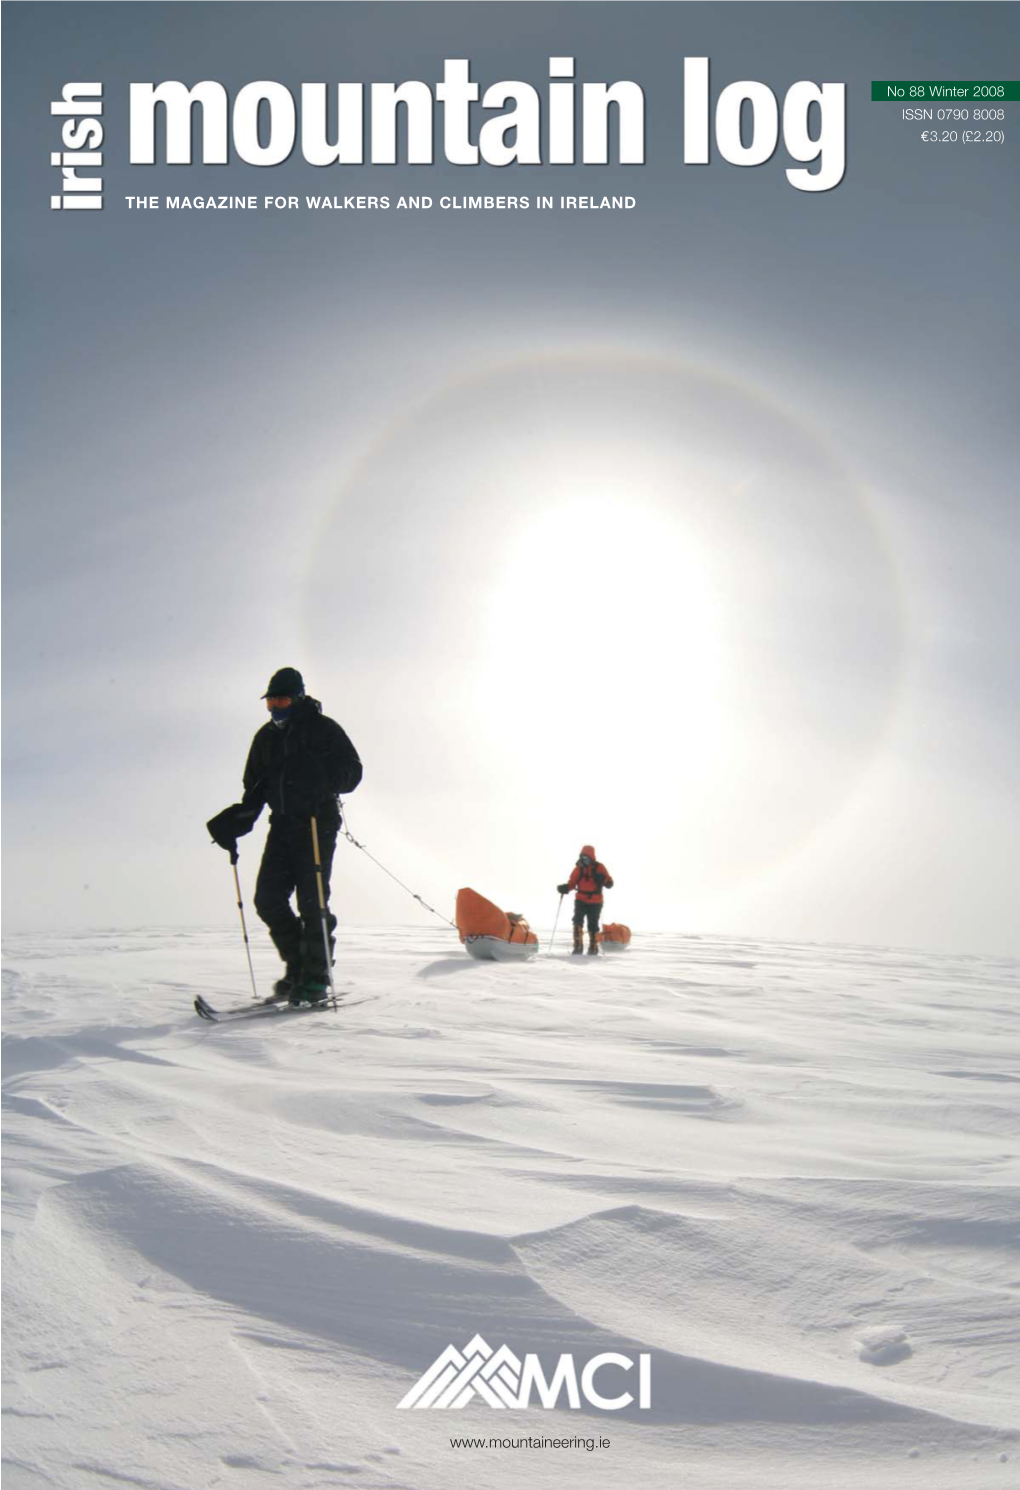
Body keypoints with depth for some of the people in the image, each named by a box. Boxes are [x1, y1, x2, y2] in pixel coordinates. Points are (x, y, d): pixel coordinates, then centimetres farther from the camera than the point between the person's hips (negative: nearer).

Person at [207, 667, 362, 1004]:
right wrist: (236, 820, 4)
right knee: (268, 899, -2)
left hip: (318, 824, -6)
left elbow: (352, 771, -5)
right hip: (282, 826, 6)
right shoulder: (266, 737, 16)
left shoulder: (323, 729, -1)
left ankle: (316, 979, -1)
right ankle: (297, 967, 13)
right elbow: (255, 787, 19)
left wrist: (322, 781, -25)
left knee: (311, 901, -10)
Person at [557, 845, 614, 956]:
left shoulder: (599, 868, -2)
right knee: (577, 921, -16)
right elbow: (572, 882, 4)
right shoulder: (578, 868, 4)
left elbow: (609, 882, -2)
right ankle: (578, 946, -14)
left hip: (595, 902, -1)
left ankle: (593, 948, 21)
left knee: (593, 925, 6)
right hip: (581, 901, 1)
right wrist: (565, 888, -17)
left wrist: (603, 880, -25)